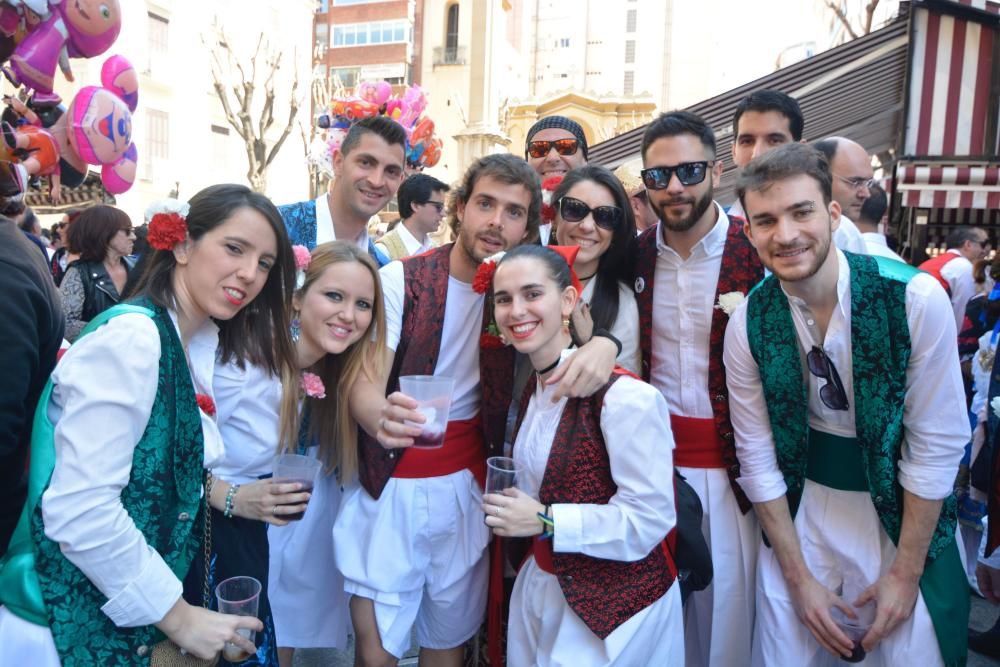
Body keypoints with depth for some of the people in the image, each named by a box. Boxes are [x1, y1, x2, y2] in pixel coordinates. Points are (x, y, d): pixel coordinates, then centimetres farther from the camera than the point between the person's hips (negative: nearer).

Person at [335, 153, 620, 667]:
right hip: (388, 487, -2)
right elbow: (364, 383, -16)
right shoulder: (401, 280, -10)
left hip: (467, 488, 3)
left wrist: (604, 343, -32)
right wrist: (381, 416, -41)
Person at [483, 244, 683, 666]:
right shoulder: (534, 389, 3)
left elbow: (649, 519, -24)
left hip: (616, 602, -7)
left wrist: (545, 522, -23)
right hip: (541, 587, 7)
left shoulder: (625, 397, -24)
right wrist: (518, 512, 3)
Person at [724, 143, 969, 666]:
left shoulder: (916, 299, -19)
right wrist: (799, 578, -5)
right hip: (801, 509, 2)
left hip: (905, 510, -1)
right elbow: (757, 456, -6)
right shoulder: (748, 323, -12)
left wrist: (905, 572, -8)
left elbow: (937, 446, -13)